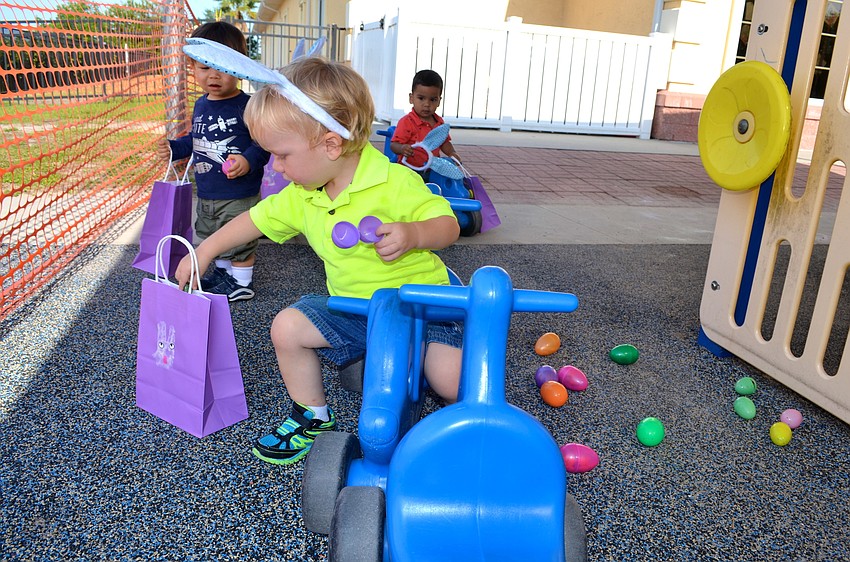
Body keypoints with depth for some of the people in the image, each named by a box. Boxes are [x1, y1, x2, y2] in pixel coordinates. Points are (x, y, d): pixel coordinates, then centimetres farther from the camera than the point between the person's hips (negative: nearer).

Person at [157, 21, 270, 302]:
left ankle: (242, 282, 22)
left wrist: (248, 160, -35)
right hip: (206, 194, 9)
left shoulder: (246, 106, -17)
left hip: (238, 196, -8)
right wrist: (174, 148, 12)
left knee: (239, 239, 4)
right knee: (211, 238, 23)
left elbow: (263, 142, -19)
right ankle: (222, 272, 43)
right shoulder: (200, 105, 8)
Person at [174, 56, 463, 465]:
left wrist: (412, 234, -39)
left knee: (453, 380, -25)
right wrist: (204, 252, 22)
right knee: (287, 327, -8)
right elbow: (257, 219, 15)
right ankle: (313, 417, 14)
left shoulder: (394, 182, -20)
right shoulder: (301, 197, 0)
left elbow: (448, 225, -18)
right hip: (350, 308, 6)